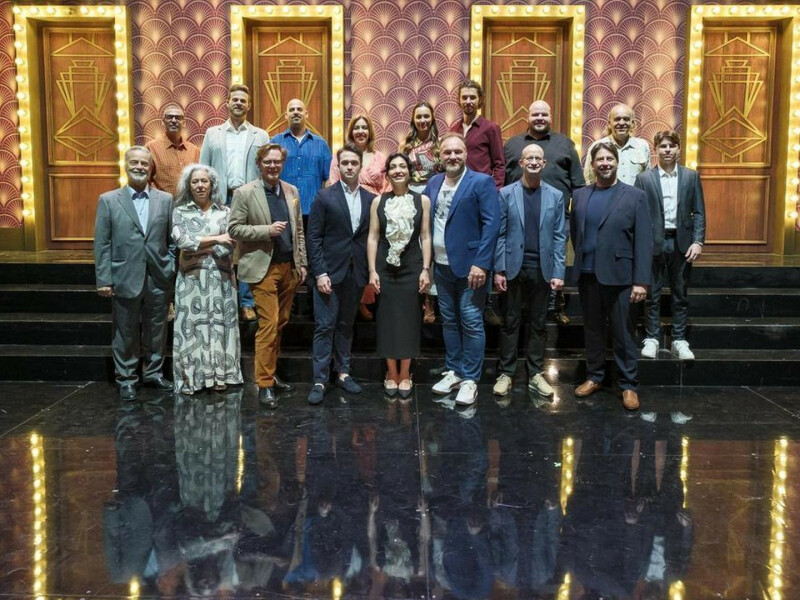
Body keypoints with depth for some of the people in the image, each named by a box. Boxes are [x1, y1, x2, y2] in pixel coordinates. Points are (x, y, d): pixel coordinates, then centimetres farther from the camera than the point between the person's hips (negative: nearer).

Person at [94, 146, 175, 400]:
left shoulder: (166, 200, 6)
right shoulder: (108, 200, 1)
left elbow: (172, 240, 7)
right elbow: (102, 244, -2)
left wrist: (171, 269, -1)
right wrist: (103, 280, -6)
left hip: (158, 279, 2)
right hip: (125, 279, -2)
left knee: (156, 330, 12)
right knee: (126, 332, 8)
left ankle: (153, 373, 28)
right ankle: (126, 379, 21)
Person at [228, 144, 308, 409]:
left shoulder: (292, 191, 11)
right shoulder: (245, 193, -5)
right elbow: (234, 229, -8)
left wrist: (302, 263, 10)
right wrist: (267, 230, -18)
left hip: (289, 267, 6)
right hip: (265, 268, -5)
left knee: (279, 324, 12)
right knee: (268, 325, -8)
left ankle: (270, 374, 25)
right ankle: (264, 384, 0)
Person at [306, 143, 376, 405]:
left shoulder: (371, 199, 7)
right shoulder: (324, 197, -3)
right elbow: (314, 237, -6)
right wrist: (320, 273, -12)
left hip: (356, 273, 3)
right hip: (329, 272, -3)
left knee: (346, 325, 13)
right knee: (324, 326, -2)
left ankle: (343, 372, 23)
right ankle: (320, 380, 3)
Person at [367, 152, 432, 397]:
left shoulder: (422, 200, 2)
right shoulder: (378, 201, 3)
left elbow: (425, 237, 1)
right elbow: (373, 238, 2)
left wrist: (426, 269, -5)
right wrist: (372, 271, -4)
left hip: (412, 267, -1)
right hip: (385, 267, 1)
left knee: (409, 319, 4)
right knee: (387, 319, 5)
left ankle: (404, 375, 16)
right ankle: (391, 374, 18)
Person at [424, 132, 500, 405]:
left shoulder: (481, 182, -9)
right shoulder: (433, 183, 10)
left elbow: (491, 224, -14)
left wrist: (481, 264, -19)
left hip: (470, 266, -6)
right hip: (442, 266, 6)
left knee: (471, 322, 0)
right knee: (449, 321, 14)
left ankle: (470, 380, 9)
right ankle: (453, 372, 27)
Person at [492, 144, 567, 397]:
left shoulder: (556, 196, 5)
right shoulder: (506, 193, 1)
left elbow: (560, 236, 3)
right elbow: (500, 234, -1)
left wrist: (558, 272, -4)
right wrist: (498, 269, -6)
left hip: (542, 269, 1)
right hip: (514, 267, -1)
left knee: (538, 323, 9)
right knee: (510, 322, 6)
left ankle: (535, 374, 18)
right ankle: (505, 373, 14)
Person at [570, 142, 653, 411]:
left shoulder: (635, 196, -2)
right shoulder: (580, 196, 9)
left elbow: (644, 242, -6)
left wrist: (641, 281, -12)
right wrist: (582, 263, 8)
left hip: (618, 275, -3)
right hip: (587, 275, 3)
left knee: (622, 333, 3)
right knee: (592, 329, 13)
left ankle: (629, 385, 14)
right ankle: (594, 377, 27)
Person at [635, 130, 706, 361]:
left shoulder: (691, 177, 6)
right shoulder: (644, 179, 2)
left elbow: (699, 212, 4)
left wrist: (698, 241, -6)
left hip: (681, 243, 2)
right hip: (654, 243, -1)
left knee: (681, 295, 8)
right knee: (652, 295, 5)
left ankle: (679, 340, 16)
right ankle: (651, 339, 14)